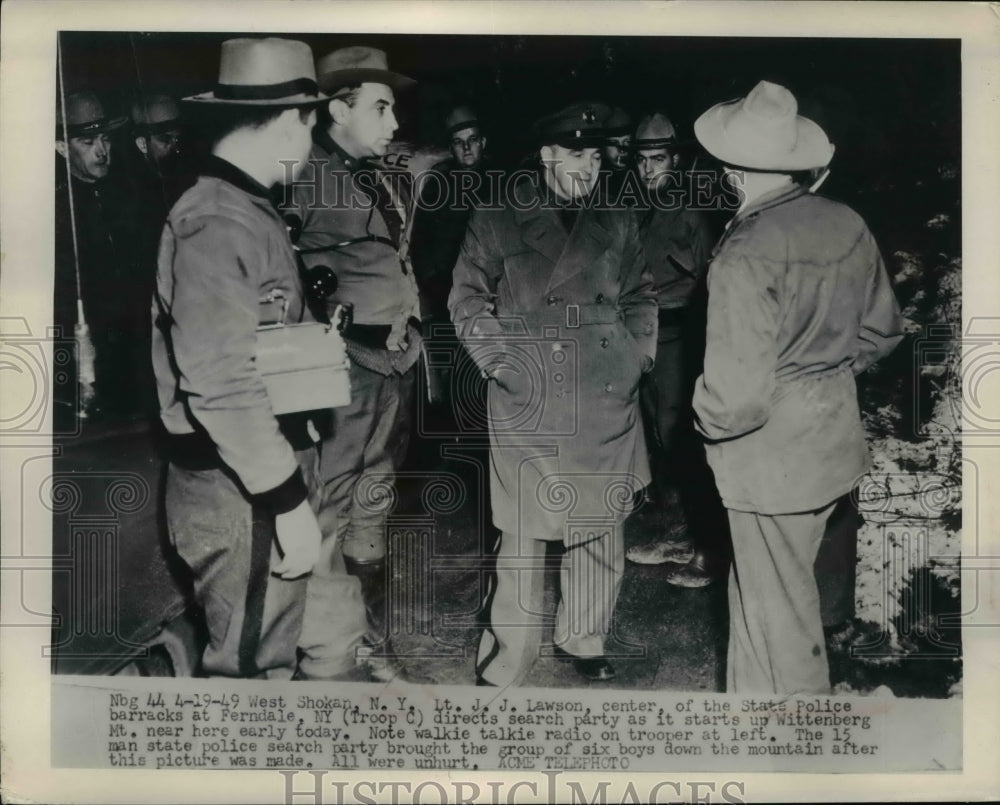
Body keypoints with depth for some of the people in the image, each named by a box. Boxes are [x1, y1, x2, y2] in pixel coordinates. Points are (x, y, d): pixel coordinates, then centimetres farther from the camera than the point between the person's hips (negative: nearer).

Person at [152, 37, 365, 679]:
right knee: (251, 662, 7)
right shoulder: (217, 224, -20)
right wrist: (290, 501, -23)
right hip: (239, 492, -9)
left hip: (275, 470, 9)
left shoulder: (252, 210, 13)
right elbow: (220, 384, -25)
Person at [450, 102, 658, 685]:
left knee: (601, 530, 11)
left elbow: (640, 296, 21)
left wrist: (639, 352, 7)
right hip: (529, 406, -4)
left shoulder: (618, 224, 12)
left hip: (608, 405, 4)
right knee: (523, 538, -2)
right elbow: (468, 297, 4)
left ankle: (585, 640, 30)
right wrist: (500, 361, -6)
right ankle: (505, 664, 11)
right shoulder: (498, 222, 1)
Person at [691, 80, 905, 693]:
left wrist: (708, 419, -7)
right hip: (834, 440, 7)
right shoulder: (848, 225, -2)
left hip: (772, 457, -7)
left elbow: (737, 395, -28)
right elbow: (882, 330, 11)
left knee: (781, 618, 11)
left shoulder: (746, 254, -25)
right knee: (758, 592, 24)